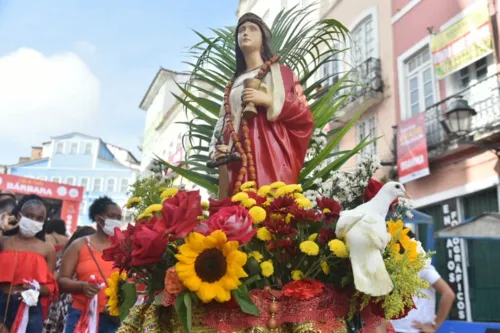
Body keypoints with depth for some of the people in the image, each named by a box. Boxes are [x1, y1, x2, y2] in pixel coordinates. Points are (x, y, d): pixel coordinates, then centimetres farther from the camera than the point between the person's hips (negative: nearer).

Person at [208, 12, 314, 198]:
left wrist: (269, 101, -9)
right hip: (239, 156, 4)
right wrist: (216, 151, 2)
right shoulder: (235, 83, 24)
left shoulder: (280, 72, 11)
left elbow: (304, 113, 2)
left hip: (270, 151, -4)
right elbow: (224, 122, 19)